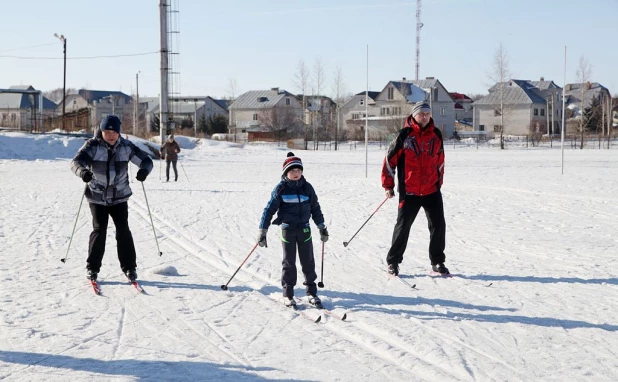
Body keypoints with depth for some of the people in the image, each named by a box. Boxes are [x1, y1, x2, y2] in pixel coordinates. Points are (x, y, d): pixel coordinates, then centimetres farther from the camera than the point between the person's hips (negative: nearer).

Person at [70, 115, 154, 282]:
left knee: (123, 230, -3)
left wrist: (144, 170, -25)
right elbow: (76, 161, -23)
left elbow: (146, 160, -1)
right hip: (97, 197, -2)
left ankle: (129, 267, 10)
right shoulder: (92, 145, -11)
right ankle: (93, 267, 10)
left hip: (119, 197, 2)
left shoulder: (126, 146, -4)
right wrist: (82, 171, -47)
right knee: (99, 230, -5)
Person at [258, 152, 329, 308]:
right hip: (288, 229, -3)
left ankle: (311, 292, 17)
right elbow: (269, 209, -7)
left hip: (304, 229, 3)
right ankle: (287, 294, 14)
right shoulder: (281, 189, -7)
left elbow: (315, 208, 13)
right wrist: (262, 231, -11)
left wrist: (322, 227, 15)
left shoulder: (307, 187, 2)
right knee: (289, 262, 4)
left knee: (308, 261, 6)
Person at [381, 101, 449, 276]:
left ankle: (437, 262, 17)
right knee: (403, 226, 3)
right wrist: (388, 185, -2)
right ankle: (393, 261, 15)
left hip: (432, 190, 4)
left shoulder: (436, 135, 6)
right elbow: (390, 158, -3)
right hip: (409, 191, -4)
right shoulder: (405, 135, -7)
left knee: (438, 225, 4)